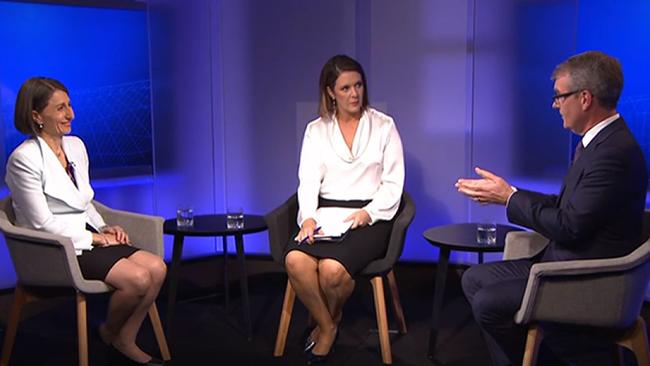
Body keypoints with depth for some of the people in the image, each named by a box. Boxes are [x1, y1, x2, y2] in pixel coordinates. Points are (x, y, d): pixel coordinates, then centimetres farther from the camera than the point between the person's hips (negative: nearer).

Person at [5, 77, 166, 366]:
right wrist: (96, 238, -12)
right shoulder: (24, 158, -14)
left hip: (85, 237, 7)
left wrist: (104, 228, 1)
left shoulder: (76, 145, 10)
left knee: (157, 268, -14)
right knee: (138, 278, -23)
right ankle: (109, 333, 8)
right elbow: (42, 223, -15)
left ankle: (125, 342, 3)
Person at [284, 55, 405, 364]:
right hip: (325, 214, 2)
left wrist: (368, 213, -14)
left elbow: (393, 183, 3)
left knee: (332, 268, -31)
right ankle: (327, 327, -3)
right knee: (296, 260, -30)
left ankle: (331, 319, 6)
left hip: (368, 217, -2)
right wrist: (308, 217, -17)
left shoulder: (384, 126, 8)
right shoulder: (316, 130, 13)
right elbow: (308, 179, 2)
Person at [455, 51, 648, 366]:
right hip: (565, 262, 10)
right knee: (474, 279, 8)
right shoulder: (598, 141, 8)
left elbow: (568, 226, -24)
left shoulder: (615, 151, -24)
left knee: (488, 303, -17)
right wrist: (504, 193, 3)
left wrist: (510, 197, -12)